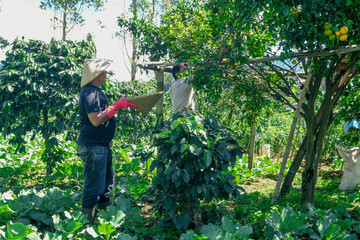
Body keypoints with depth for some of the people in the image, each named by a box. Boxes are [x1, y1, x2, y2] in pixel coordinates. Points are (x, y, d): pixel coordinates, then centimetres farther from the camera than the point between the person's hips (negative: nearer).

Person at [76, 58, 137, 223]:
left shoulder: (96, 91, 18)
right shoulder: (89, 92, -16)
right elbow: (96, 120, -25)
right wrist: (117, 106, -22)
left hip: (102, 145, 11)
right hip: (93, 146, -11)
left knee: (106, 183, 20)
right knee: (94, 186, -3)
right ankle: (88, 220, 8)